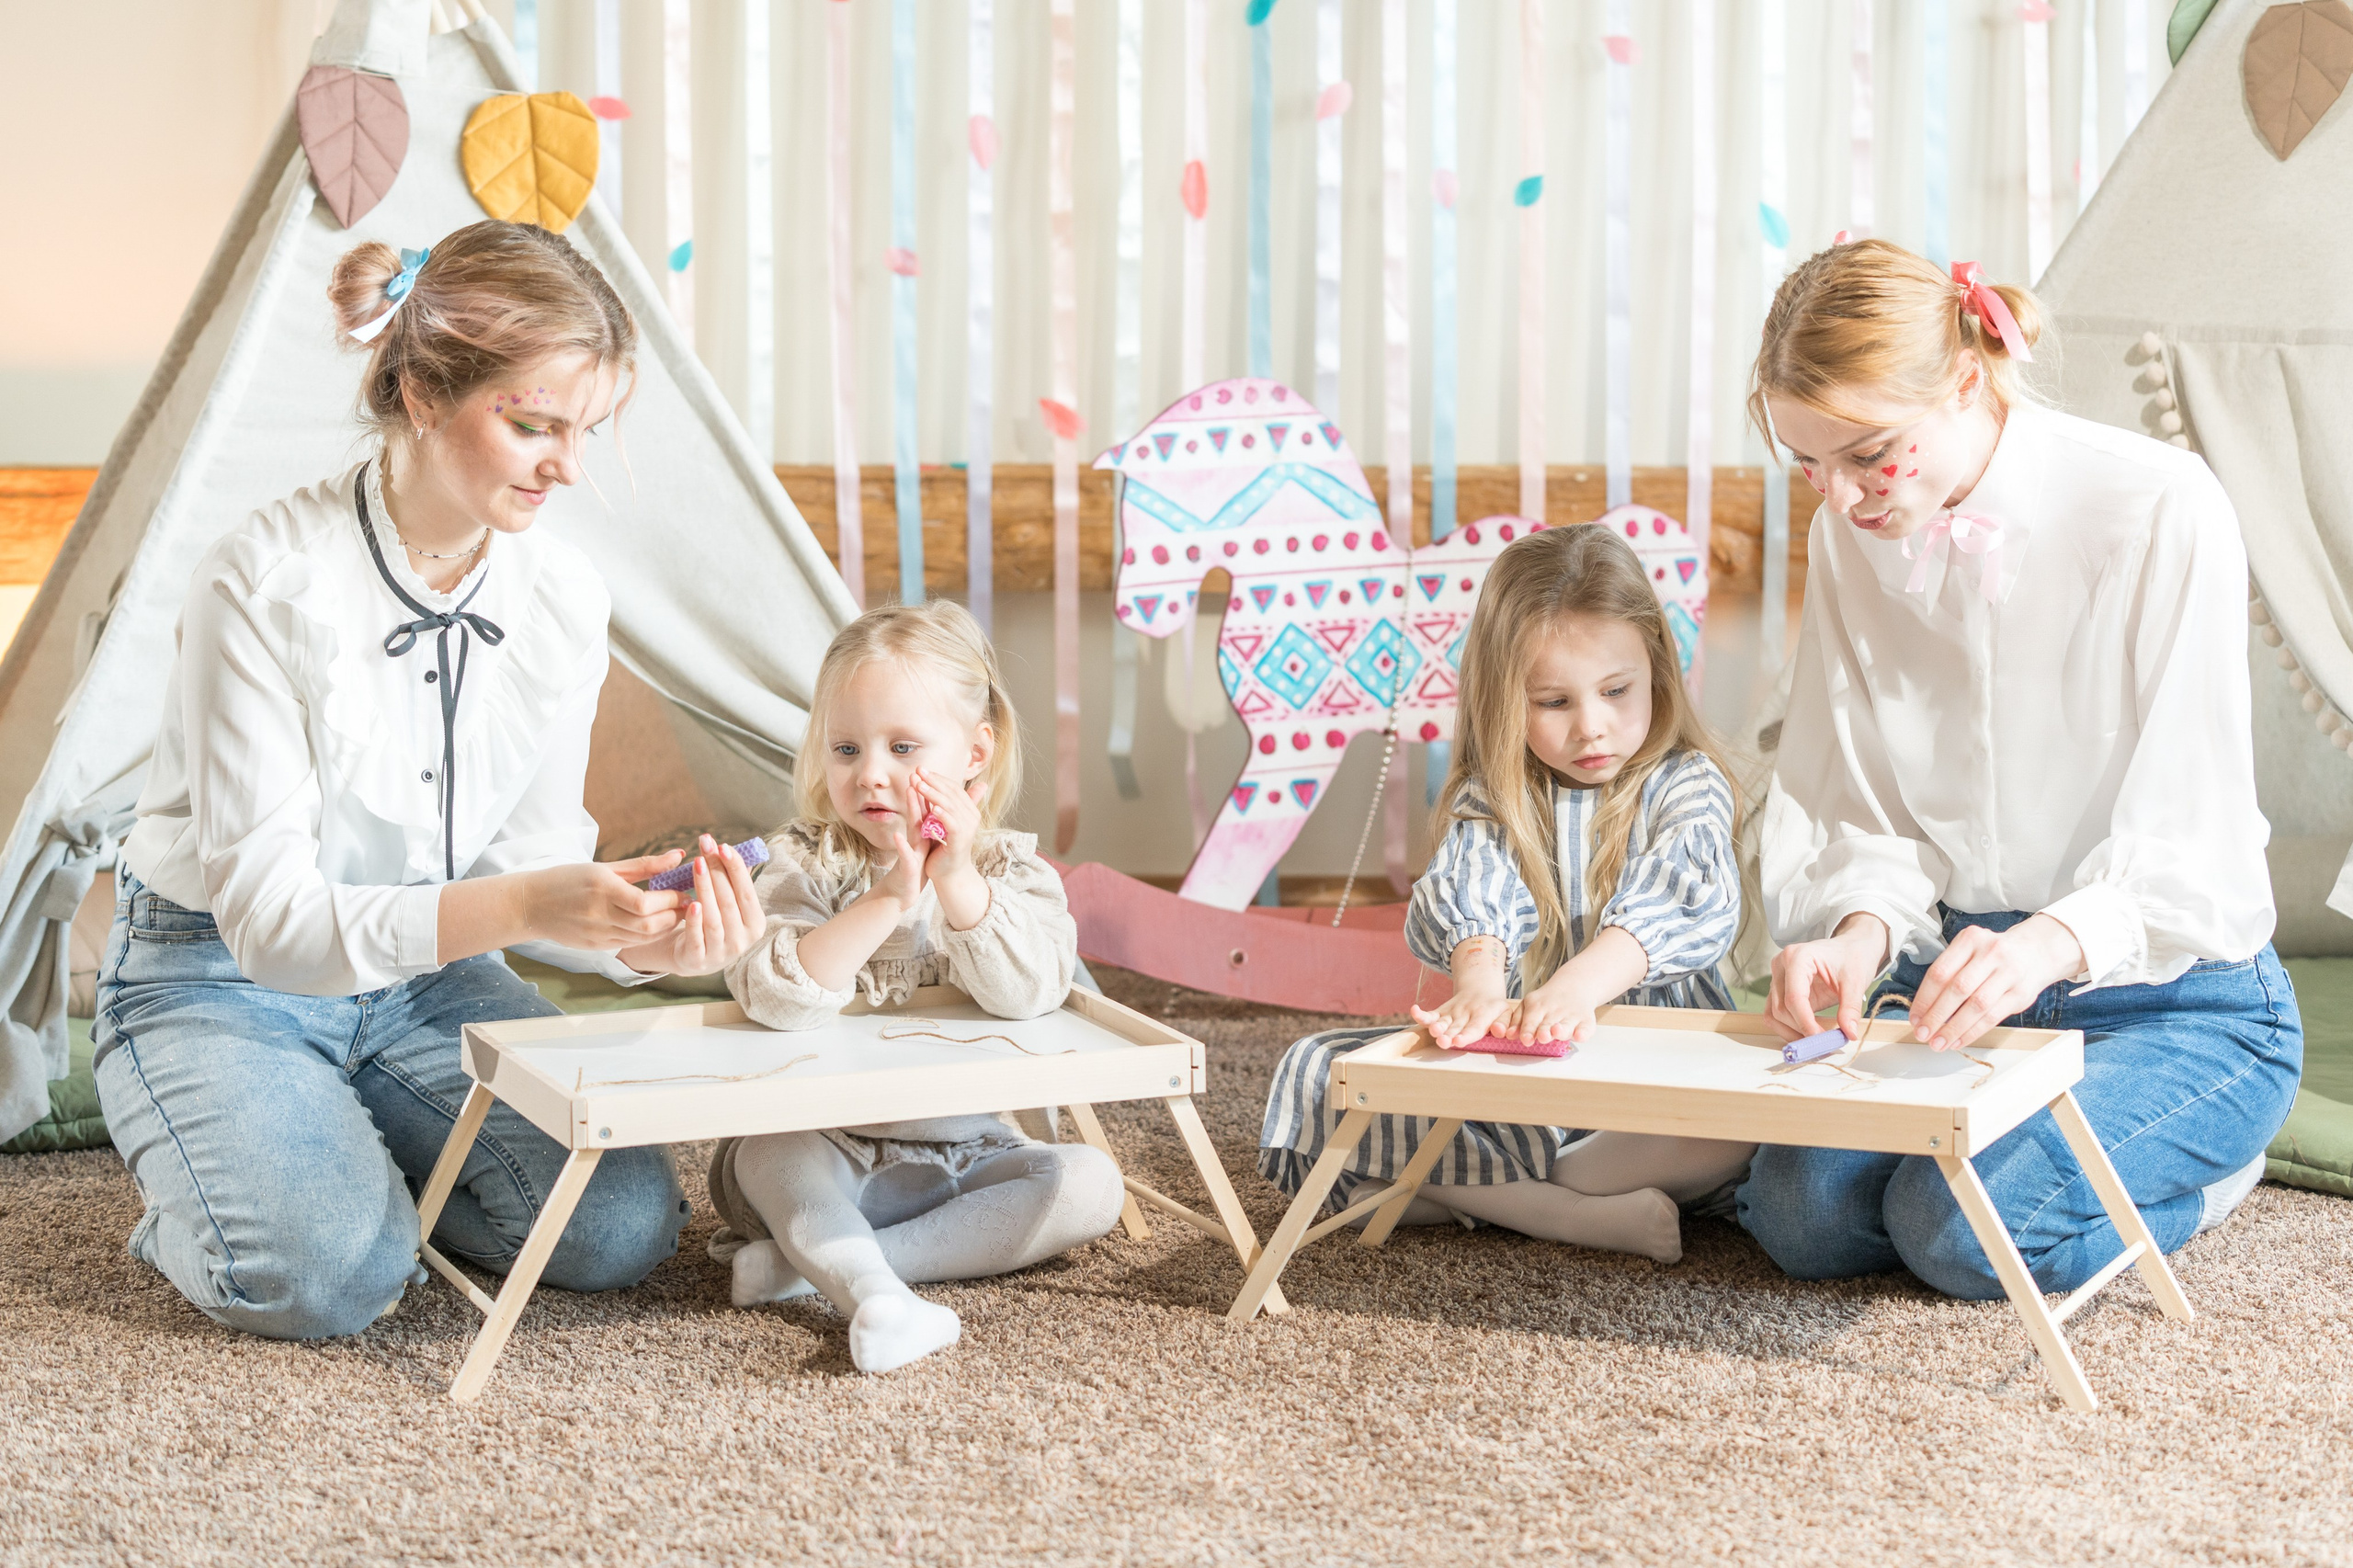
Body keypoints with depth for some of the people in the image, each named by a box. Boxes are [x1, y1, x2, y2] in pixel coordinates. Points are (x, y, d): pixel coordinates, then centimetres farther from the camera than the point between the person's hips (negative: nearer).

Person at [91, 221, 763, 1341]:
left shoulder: (566, 603, -9)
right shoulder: (267, 584, -26)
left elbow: (533, 861, -3)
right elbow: (266, 913, -27)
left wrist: (643, 938, -27)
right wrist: (518, 907, -42)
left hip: (424, 977, 5)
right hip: (221, 981, -5)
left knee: (620, 1227, -15)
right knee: (326, 1274, -29)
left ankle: (353, 1151, 12)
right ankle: (201, 1189, 7)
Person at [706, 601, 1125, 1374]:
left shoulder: (1012, 871, -4)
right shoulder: (808, 865, -8)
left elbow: (1029, 994, -22)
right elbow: (776, 997, -26)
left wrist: (958, 882, -30)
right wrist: (888, 901, -32)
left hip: (966, 1153, 2)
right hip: (824, 1151, -2)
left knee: (1090, 1184, -20)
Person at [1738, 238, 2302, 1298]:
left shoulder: (2160, 509, -17)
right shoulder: (1849, 539, 0)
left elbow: (2186, 834, -19)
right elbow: (1858, 811, 2)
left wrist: (2049, 942, -39)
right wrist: (1864, 931, -21)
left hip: (2172, 998, -5)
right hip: (1967, 974, 5)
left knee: (1968, 1227, -25)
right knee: (1802, 1214, -17)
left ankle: (2203, 1162, 7)